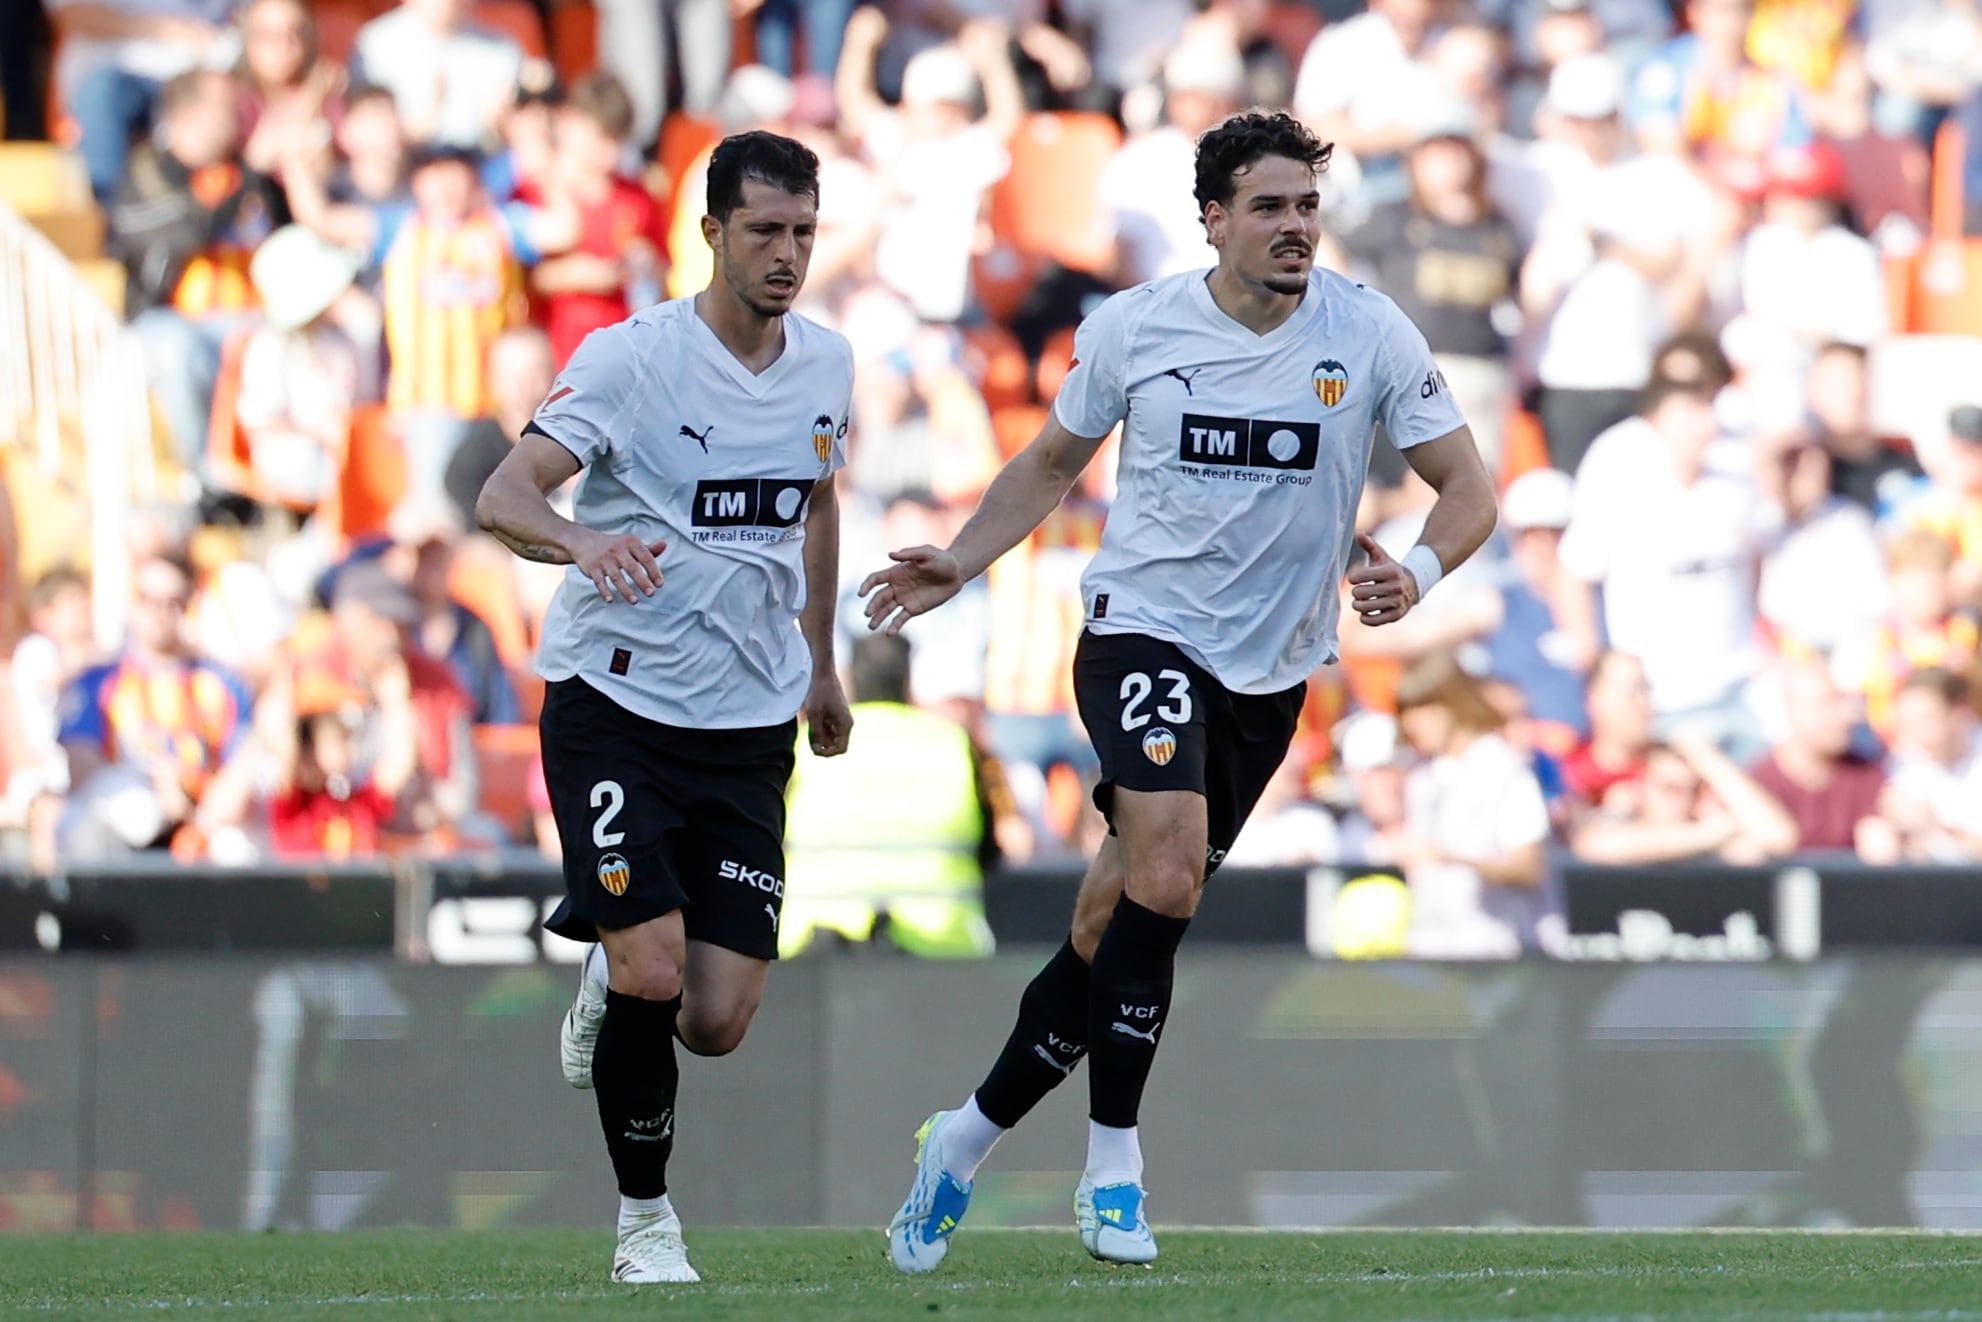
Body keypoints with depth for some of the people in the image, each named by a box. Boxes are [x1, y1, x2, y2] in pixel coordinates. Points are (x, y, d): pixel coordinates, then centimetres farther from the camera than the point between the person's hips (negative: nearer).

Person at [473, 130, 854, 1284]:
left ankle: (612, 994, 33)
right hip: (614, 703, -4)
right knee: (652, 971, -17)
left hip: (749, 726, 4)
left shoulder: (826, 364, 5)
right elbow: (501, 496, -23)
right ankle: (645, 1219, 5)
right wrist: (582, 541, -44)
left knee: (717, 1022, -3)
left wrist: (820, 665, 28)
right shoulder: (631, 358, -13)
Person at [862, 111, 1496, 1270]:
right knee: (1166, 871, -26)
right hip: (1144, 626, -2)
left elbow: (1468, 489, -2)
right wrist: (958, 565, 2)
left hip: (1272, 672, 2)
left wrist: (1417, 571, -23)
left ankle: (971, 1139, 23)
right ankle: (1113, 1160, -17)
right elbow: (1054, 461, 14)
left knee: (1114, 925, 6)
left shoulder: (1370, 335, -5)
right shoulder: (1133, 328, -3)